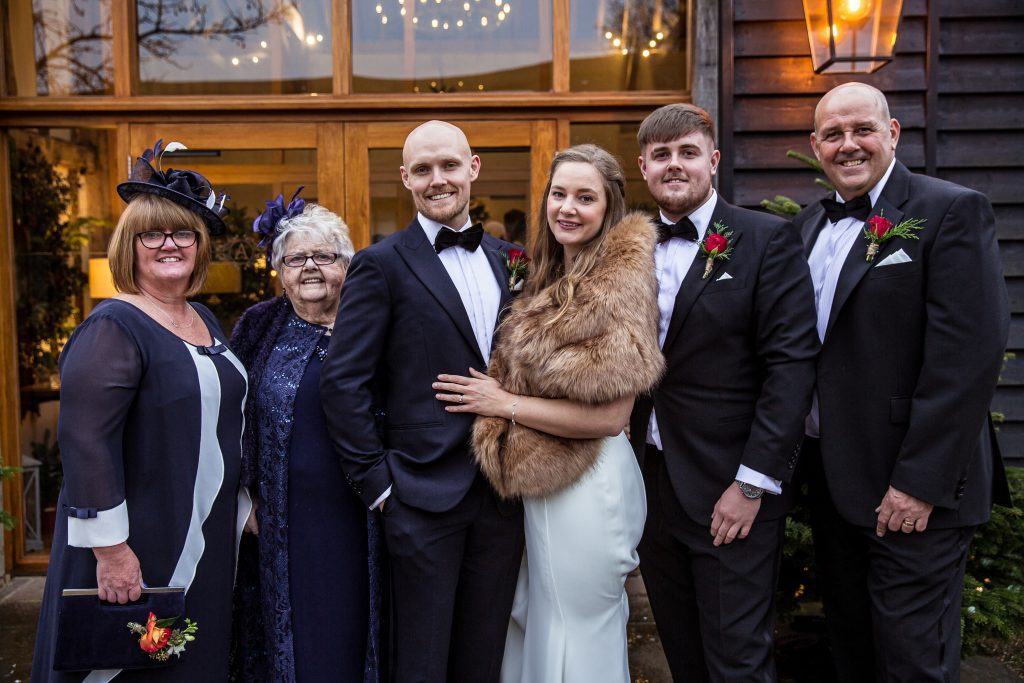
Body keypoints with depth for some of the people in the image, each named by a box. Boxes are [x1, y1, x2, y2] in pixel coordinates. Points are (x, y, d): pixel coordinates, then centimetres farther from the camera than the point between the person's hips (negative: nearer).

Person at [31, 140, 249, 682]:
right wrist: (109, 550, -21)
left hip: (209, 540, 8)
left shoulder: (204, 321, 8)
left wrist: (241, 501, 17)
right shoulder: (113, 328, -16)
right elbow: (85, 443, -21)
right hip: (137, 548, -7)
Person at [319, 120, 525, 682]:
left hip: (504, 491, 5)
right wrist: (377, 480, -10)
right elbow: (342, 381, -10)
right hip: (424, 494, -4)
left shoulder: (507, 259, 10)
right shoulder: (382, 264, -6)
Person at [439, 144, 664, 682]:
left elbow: (610, 416, -21)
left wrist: (504, 404, -16)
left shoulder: (620, 282, -15)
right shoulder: (552, 277, 10)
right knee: (540, 625, 23)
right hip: (541, 484, 8)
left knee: (579, 635, 10)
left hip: (587, 486, -8)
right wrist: (499, 396, 1)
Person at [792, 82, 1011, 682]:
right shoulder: (810, 224, 11)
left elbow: (970, 355, -18)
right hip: (831, 477, 7)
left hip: (913, 486, -6)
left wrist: (920, 482, -20)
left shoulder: (953, 212, -10)